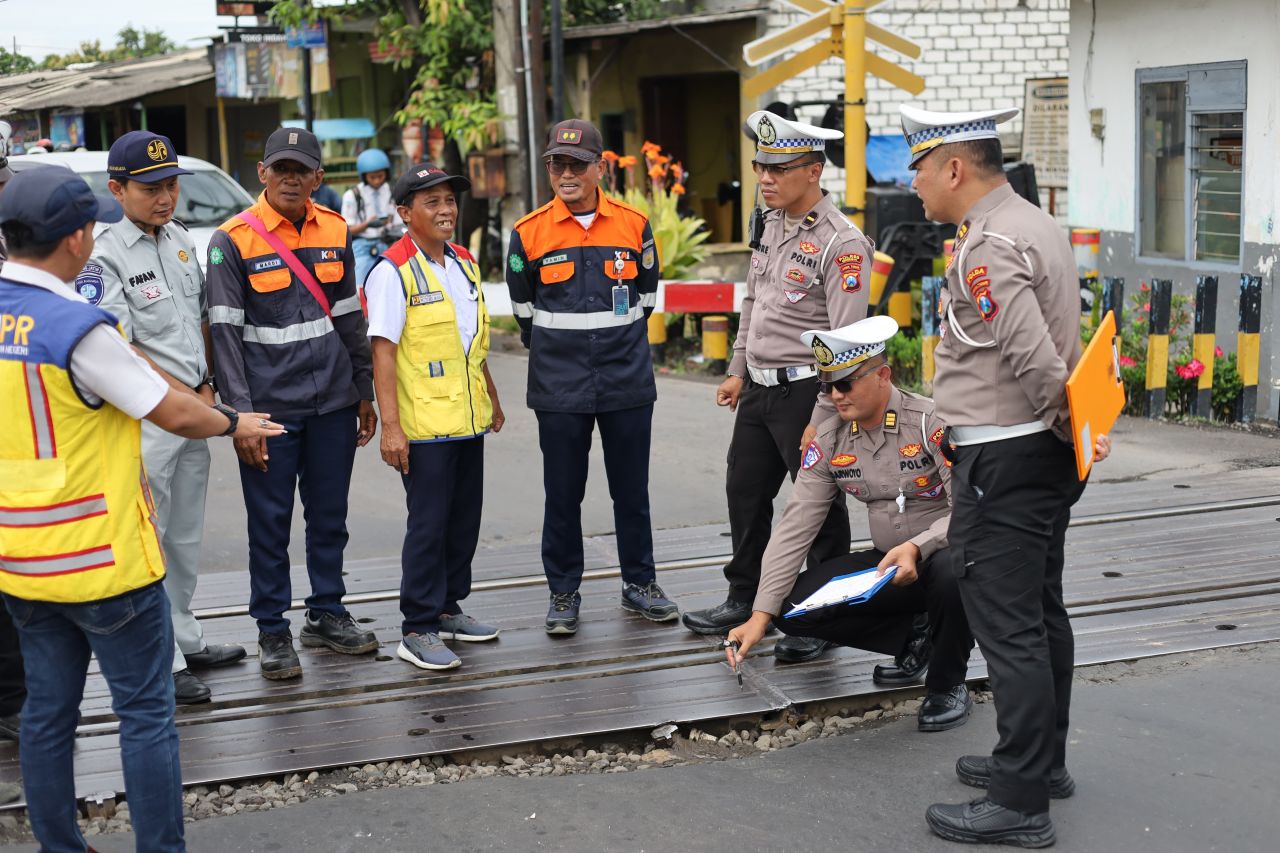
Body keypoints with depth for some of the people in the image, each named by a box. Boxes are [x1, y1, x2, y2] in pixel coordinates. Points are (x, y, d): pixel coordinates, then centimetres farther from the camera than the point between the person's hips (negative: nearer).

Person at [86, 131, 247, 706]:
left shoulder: (180, 239, 10)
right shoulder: (104, 257, -14)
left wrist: (207, 387, 6)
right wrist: (188, 397, -15)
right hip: (142, 421, -8)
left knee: (186, 538, 17)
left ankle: (184, 641, 30)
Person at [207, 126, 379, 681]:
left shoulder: (334, 232, 6)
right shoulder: (233, 241, -7)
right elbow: (224, 333, -10)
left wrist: (365, 393, 14)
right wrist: (241, 415, -14)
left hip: (333, 402, 4)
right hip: (270, 405, -4)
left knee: (330, 514, 13)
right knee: (270, 522, 3)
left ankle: (327, 614, 27)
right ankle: (273, 632, 15)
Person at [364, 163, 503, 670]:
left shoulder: (464, 263, 11)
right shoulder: (393, 271, -11)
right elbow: (383, 351, -16)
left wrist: (492, 399, 26)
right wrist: (390, 424, -21)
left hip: (469, 419, 7)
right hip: (423, 425, -7)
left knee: (465, 520, 13)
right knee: (428, 526, -4)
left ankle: (447, 607, 27)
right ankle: (418, 631, 4)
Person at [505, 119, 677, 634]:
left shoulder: (634, 225, 1)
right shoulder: (530, 233, -2)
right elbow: (524, 310, 10)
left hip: (628, 381, 1)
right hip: (559, 389, -1)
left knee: (632, 490, 9)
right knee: (562, 494, 5)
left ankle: (639, 583, 23)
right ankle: (563, 593, 17)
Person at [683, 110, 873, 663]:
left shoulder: (841, 243, -18)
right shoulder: (771, 224, 8)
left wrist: (822, 419, -22)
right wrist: (738, 369, 18)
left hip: (804, 391, -8)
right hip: (759, 387, 8)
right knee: (745, 493, 17)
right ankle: (744, 599, 33)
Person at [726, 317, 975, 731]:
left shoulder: (931, 422, -18)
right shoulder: (829, 441, -3)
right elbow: (794, 529, -5)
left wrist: (916, 549, -39)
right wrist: (761, 615, -13)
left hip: (944, 554, -5)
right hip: (887, 562, 5)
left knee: (952, 575, -41)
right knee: (793, 607, -14)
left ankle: (947, 686, -10)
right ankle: (910, 644, 6)